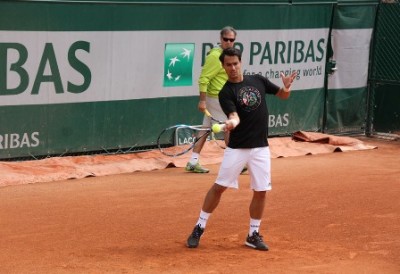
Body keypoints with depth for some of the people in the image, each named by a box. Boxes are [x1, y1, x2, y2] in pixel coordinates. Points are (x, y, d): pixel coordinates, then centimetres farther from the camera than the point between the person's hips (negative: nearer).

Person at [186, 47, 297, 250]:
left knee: (260, 192, 4)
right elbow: (234, 116, -22)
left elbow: (282, 95, 15)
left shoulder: (258, 81, 6)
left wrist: (287, 88, -8)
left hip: (260, 148, 3)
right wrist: (231, 123, -45)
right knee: (219, 187, -2)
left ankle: (253, 235, 17)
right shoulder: (226, 93, -7)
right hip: (236, 148, -3)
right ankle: (199, 228, 10)